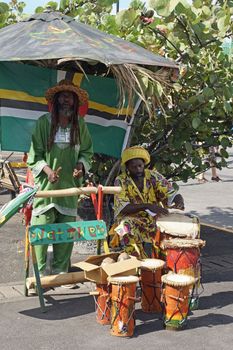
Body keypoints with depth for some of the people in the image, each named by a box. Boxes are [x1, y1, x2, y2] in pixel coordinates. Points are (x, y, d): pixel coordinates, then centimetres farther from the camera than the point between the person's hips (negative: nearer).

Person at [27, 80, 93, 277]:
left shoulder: (80, 125, 7)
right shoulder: (44, 122, -2)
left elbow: (87, 151, 15)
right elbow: (34, 154, 0)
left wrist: (81, 165, -6)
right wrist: (47, 170, -16)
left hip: (70, 185, 3)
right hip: (46, 184, -3)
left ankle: (61, 271, 19)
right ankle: (40, 273, 5)